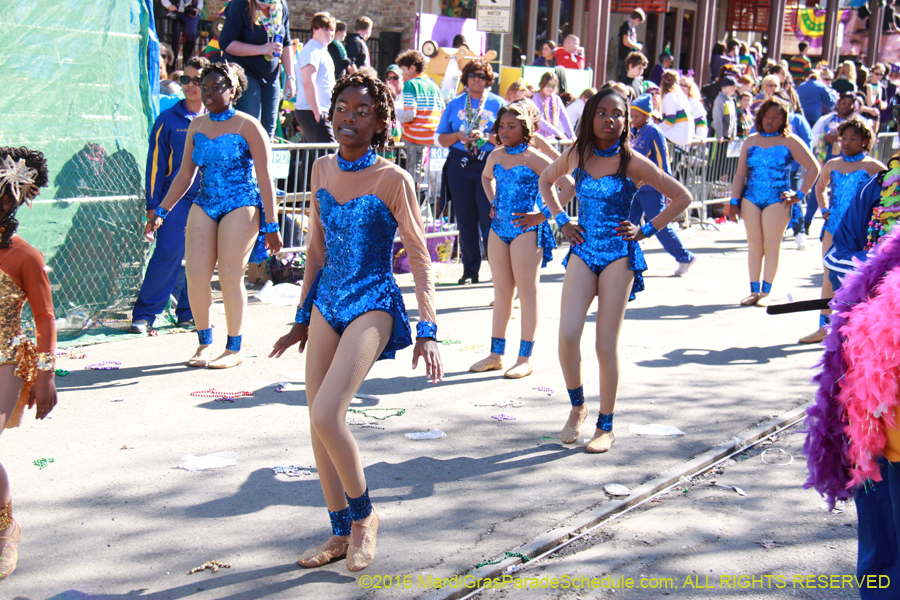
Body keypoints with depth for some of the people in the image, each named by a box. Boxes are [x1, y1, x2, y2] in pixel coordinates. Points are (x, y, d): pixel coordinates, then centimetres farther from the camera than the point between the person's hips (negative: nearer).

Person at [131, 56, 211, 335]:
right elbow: (155, 163, 3)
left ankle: (189, 312, 16)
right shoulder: (168, 120, 3)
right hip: (176, 198, -3)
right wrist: (152, 204, -2)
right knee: (167, 253, -12)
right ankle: (144, 314, -5)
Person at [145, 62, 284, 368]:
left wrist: (271, 225, -10)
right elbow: (185, 175, 18)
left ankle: (234, 349, 9)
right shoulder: (197, 126, 11)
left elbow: (265, 178, -6)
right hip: (204, 205, 5)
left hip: (241, 207, -5)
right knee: (195, 275, -3)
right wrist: (161, 212, 14)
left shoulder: (248, 127, -5)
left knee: (230, 277, -5)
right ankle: (204, 343, 14)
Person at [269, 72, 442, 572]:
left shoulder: (393, 179, -9)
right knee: (319, 422, 5)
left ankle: (365, 514, 3)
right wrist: (303, 318, 19)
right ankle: (341, 533, 20)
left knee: (326, 414, -20)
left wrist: (428, 330, -16)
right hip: (327, 301, 7)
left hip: (372, 305, -6)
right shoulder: (323, 169, 9)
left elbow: (420, 258, -9)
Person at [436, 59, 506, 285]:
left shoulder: (497, 104, 6)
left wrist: (486, 136, -14)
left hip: (489, 165, -3)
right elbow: (440, 138, 12)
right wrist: (457, 136, -7)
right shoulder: (455, 104, 13)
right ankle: (470, 270, 11)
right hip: (460, 164, 3)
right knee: (465, 220, 4)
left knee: (490, 218, -10)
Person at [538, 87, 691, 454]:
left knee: (606, 345, -1)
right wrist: (561, 221, 12)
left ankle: (606, 427, 12)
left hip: (618, 256, -3)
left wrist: (647, 230, -3)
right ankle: (577, 407, 13)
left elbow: (682, 196, 1)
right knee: (567, 334, -12)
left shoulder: (633, 163, -6)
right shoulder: (576, 156, 4)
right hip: (582, 252, 3)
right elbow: (546, 181, 24)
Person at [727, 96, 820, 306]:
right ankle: (754, 291, 11)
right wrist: (734, 202, 4)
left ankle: (765, 292, 5)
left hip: (777, 201, -3)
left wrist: (799, 195, -4)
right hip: (751, 200, 3)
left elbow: (813, 168, 1)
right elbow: (740, 173, 12)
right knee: (754, 246, 4)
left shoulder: (790, 142, 2)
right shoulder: (750, 141, 11)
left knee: (771, 247, -2)